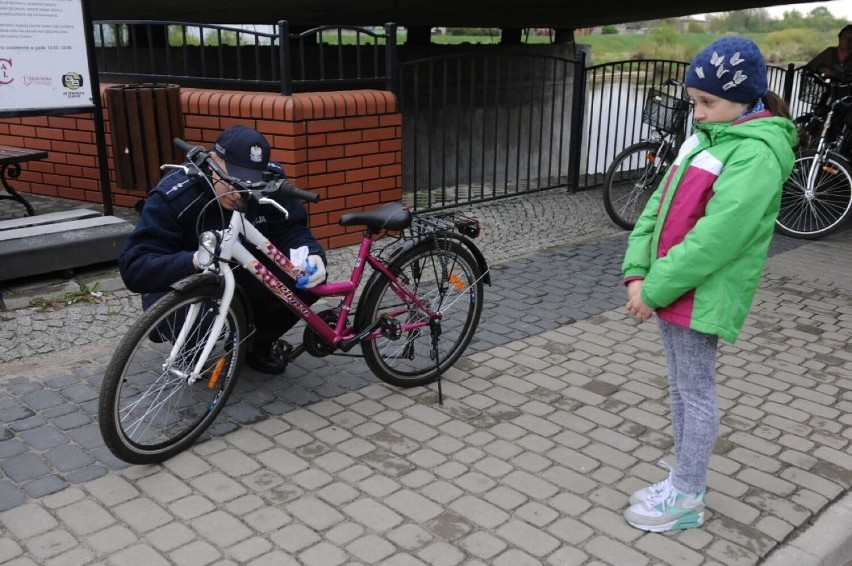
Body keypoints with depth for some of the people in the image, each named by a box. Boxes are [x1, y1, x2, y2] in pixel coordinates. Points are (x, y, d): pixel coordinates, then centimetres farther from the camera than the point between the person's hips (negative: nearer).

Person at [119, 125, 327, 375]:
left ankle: (260, 342, 6)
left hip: (247, 281, 3)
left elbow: (291, 230, -13)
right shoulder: (173, 196, -26)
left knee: (309, 278, -21)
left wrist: (312, 255, -38)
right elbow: (133, 266, -31)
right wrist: (194, 261, -51)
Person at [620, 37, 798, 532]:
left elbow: (716, 238, -24)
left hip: (701, 296, -8)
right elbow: (660, 204, 8)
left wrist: (656, 289, -19)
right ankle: (685, 481, 32)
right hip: (670, 288, 9)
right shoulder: (705, 137, 10)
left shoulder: (756, 154, -18)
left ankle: (687, 499, 17)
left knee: (696, 394, 3)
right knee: (681, 388, 17)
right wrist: (638, 273, -2)